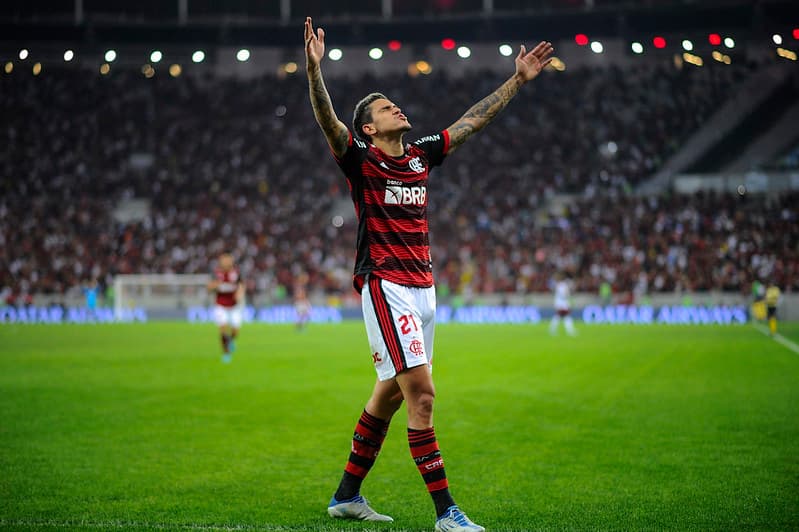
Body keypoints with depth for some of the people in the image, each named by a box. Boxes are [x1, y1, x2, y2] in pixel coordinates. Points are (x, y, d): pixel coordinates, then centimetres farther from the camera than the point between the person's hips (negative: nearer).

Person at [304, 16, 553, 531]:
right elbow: (327, 120, -20)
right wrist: (315, 70, -35)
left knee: (390, 393, 13)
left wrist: (519, 78, 21)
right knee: (421, 391, -13)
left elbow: (474, 119, 21)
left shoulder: (421, 155, 14)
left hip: (423, 286, 7)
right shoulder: (360, 159, -3)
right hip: (385, 285, -7)